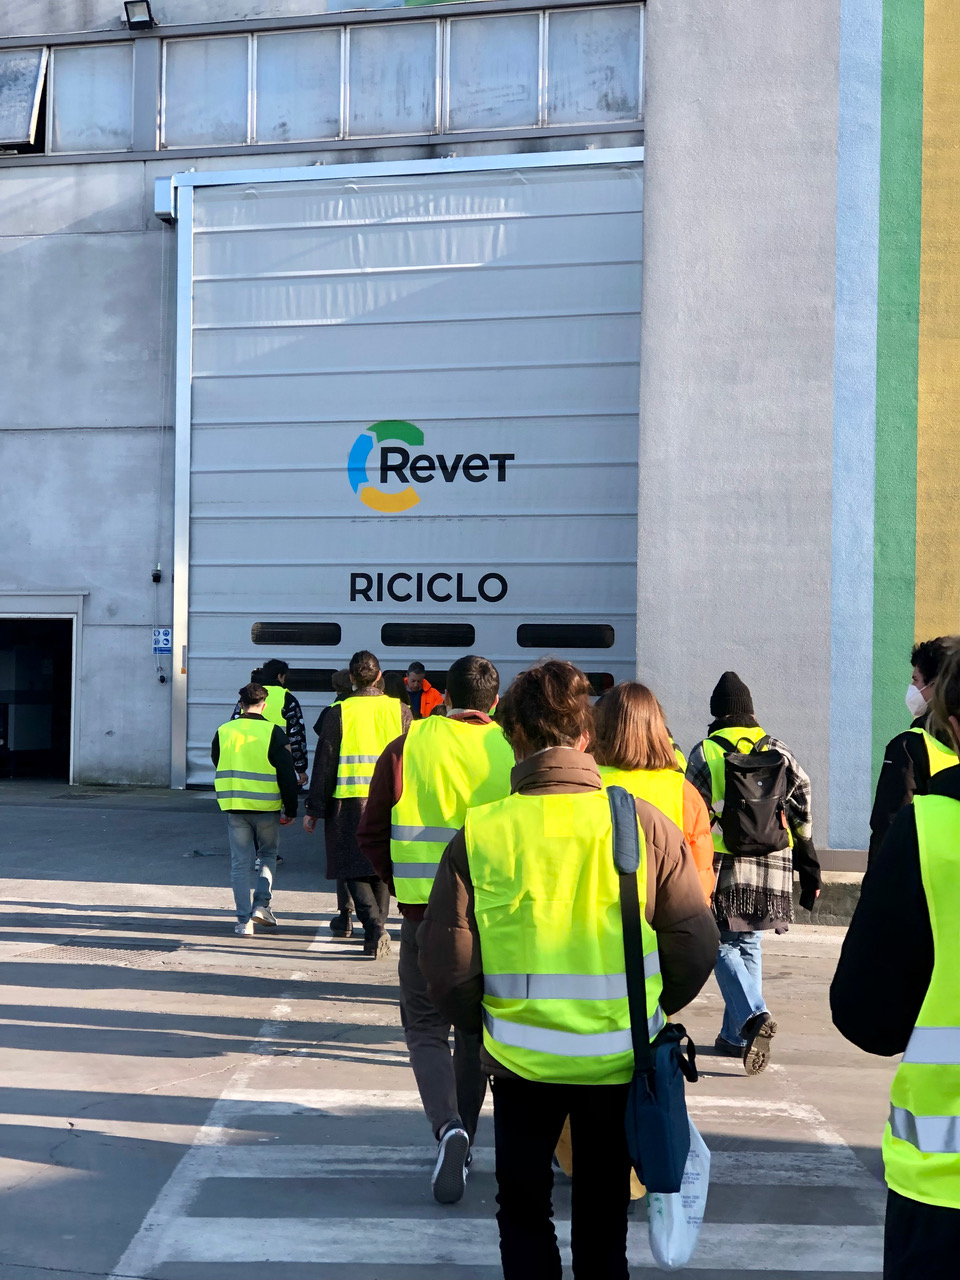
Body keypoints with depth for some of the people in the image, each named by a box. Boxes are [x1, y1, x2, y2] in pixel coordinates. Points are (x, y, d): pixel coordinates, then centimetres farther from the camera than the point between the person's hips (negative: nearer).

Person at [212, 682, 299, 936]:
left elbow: (218, 768, 16)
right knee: (268, 855, 18)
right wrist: (291, 809, 2)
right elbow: (287, 775, -5)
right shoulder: (273, 732, -6)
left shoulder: (223, 732, 4)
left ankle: (244, 920, 5)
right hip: (267, 807, -2)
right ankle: (262, 904, 4)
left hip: (233, 807, 2)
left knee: (240, 863, 6)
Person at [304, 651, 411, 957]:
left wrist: (314, 810, 2)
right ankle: (376, 936, 20)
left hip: (349, 800, -2)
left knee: (354, 868, 6)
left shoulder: (338, 712, -4)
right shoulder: (399, 710, 3)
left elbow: (324, 763, -3)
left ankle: (374, 927, -13)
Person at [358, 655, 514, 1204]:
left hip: (427, 912, -1)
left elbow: (371, 834, -1)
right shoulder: (515, 752, -5)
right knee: (476, 1030, 18)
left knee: (427, 1027, 9)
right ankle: (463, 1139, 29)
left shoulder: (407, 748, -4)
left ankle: (448, 1128, -13)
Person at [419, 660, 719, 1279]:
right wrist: (649, 1012, 11)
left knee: (524, 1212, 22)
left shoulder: (480, 833, -13)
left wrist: (487, 1024, 8)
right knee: (604, 1216, 21)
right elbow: (696, 946, -7)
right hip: (620, 1059, 1)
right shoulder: (642, 823, -11)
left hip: (521, 1060, -1)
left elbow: (448, 966, -10)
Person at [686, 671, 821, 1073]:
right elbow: (802, 815, 7)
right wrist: (809, 870, 13)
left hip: (723, 865, -4)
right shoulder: (778, 752, 9)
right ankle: (735, 1036, 19)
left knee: (725, 947, 2)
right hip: (770, 867, 4)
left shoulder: (705, 753, -1)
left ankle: (752, 1016, -22)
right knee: (749, 947, 14)